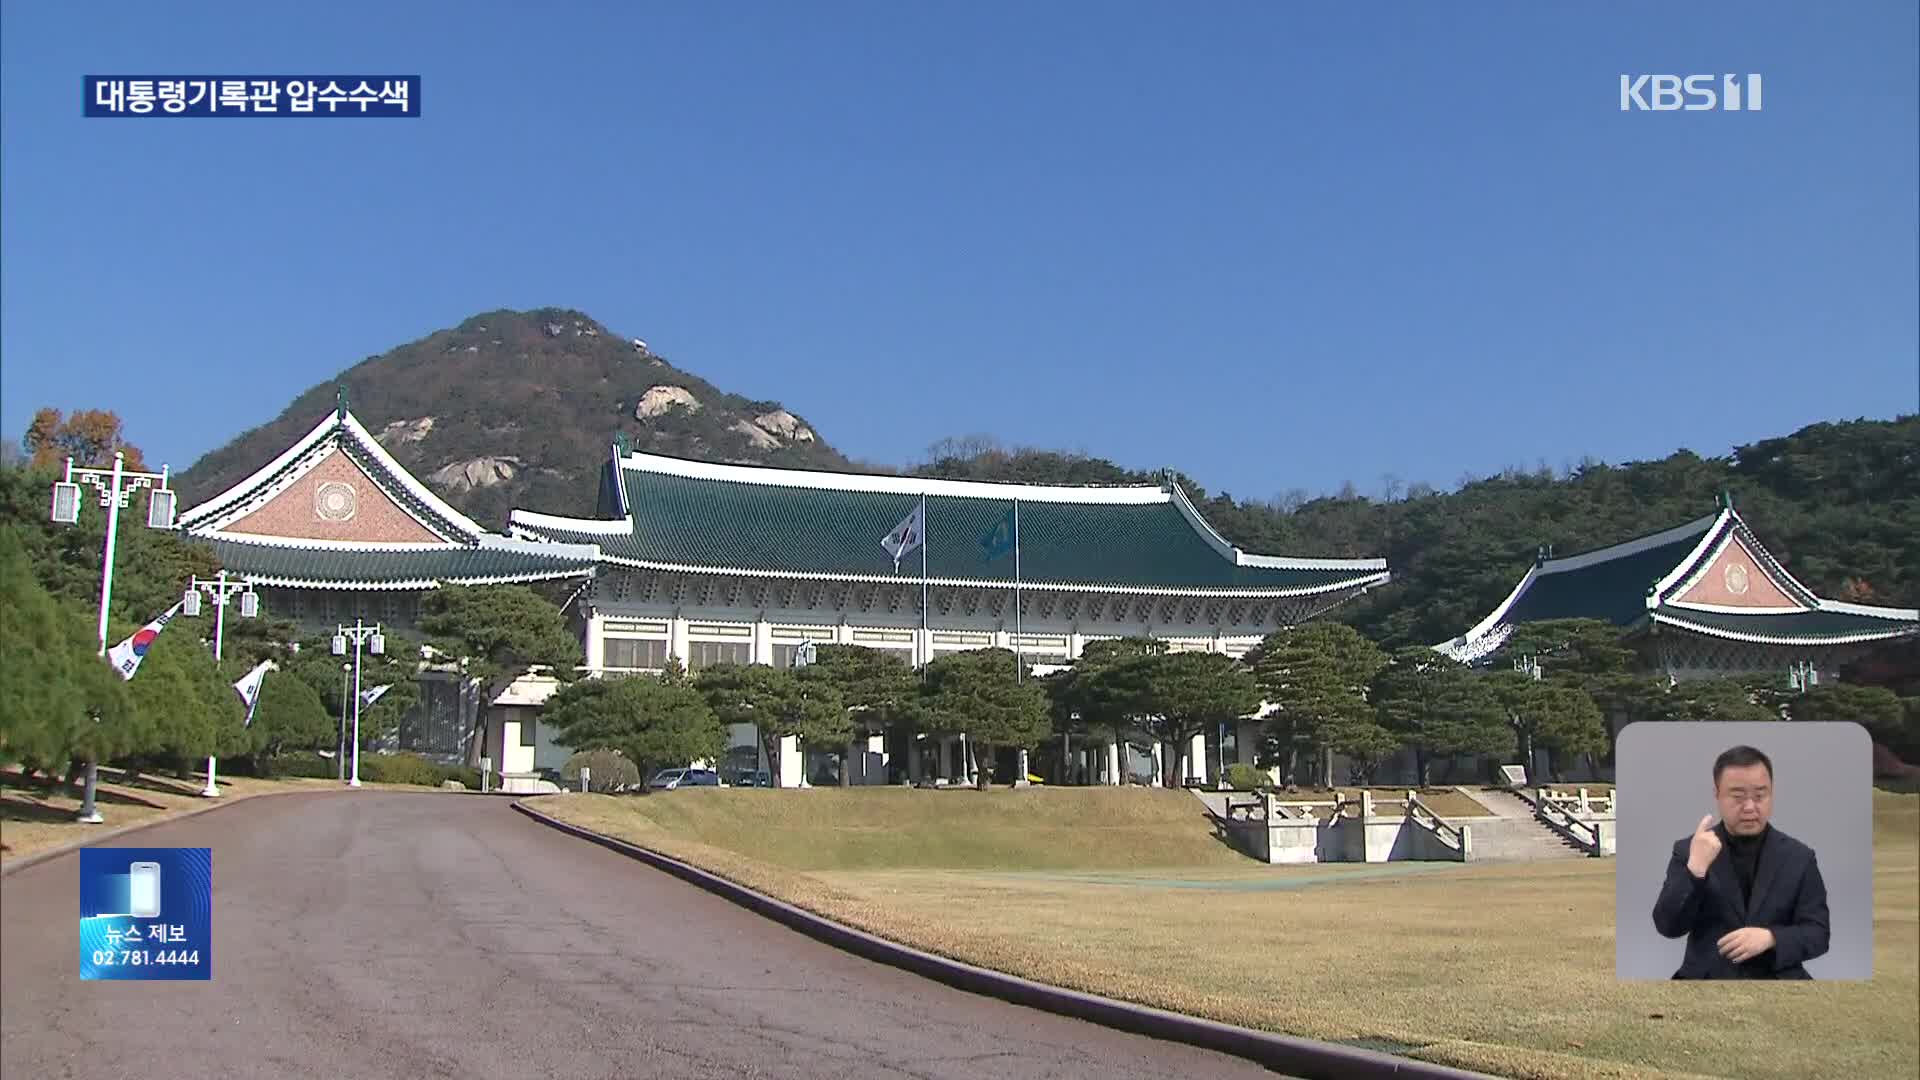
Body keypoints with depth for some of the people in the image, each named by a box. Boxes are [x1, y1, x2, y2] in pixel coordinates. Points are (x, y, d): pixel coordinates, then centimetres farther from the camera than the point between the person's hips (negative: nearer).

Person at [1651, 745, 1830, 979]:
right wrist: (1695, 869, -18)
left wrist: (1770, 937, -16)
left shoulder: (1799, 857, 7)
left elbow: (1818, 934, 3)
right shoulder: (1688, 850, 3)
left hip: (1777, 977, 2)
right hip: (1707, 977, -1)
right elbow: (1668, 927, -5)